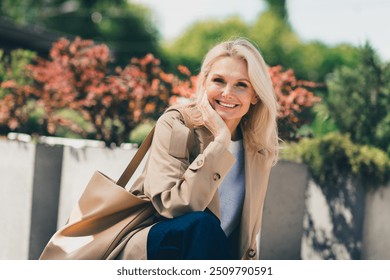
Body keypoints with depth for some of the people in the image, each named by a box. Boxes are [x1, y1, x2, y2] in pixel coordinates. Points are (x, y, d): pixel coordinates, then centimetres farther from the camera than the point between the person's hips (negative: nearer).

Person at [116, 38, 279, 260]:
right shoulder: (176, 125, -11)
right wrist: (220, 140, -24)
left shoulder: (260, 149, 3)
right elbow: (174, 207, -24)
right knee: (203, 225, -34)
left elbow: (248, 227, 12)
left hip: (219, 254, 5)